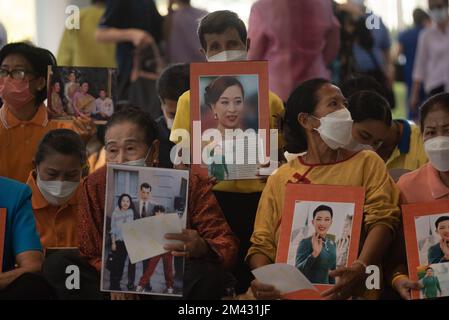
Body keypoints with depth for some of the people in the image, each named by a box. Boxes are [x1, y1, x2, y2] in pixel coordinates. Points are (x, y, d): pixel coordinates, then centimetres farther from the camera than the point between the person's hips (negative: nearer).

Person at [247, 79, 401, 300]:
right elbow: (262, 243, 12)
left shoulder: (367, 163, 11)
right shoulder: (280, 178, 15)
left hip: (349, 291, -2)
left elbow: (382, 220, -2)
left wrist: (361, 268, -21)